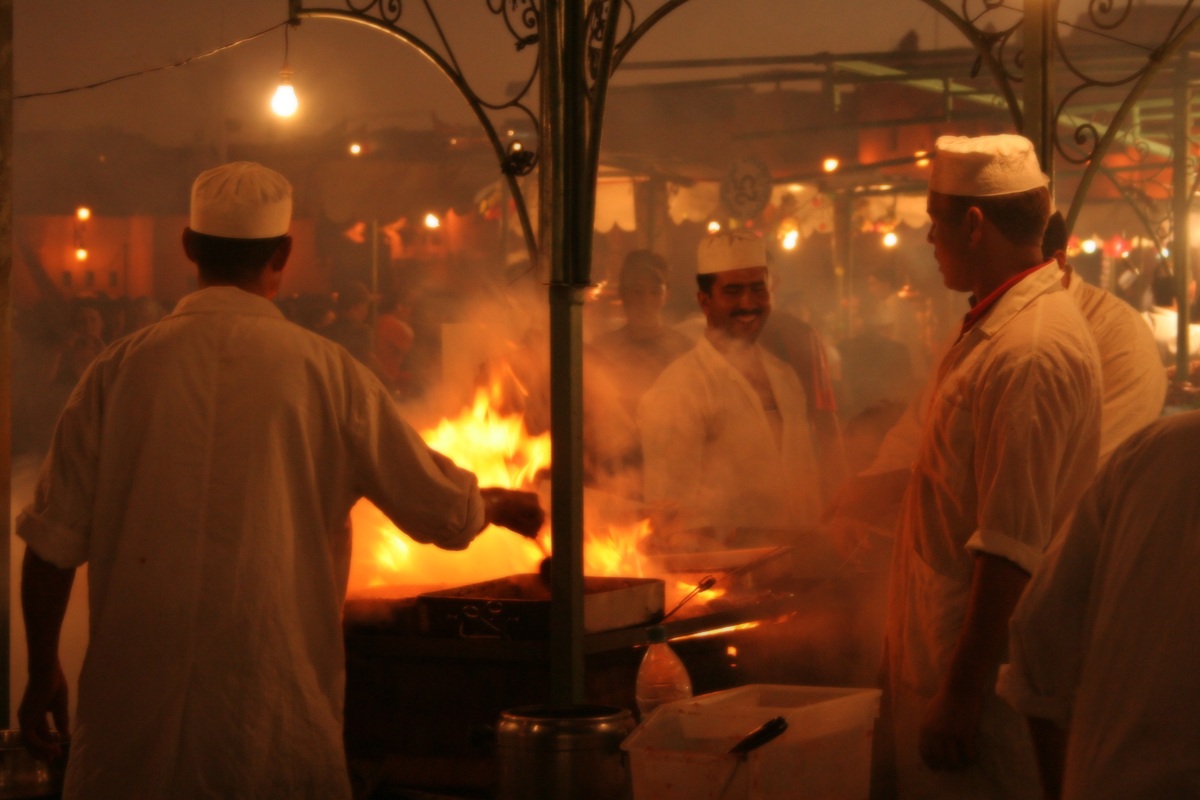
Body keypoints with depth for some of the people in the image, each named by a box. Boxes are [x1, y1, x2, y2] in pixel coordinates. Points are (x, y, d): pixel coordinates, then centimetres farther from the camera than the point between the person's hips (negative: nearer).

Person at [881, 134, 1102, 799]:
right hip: (940, 640, 10)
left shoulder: (1031, 351, -22)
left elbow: (1012, 549, -26)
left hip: (984, 662, -10)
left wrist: (962, 694, -25)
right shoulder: (993, 326, 11)